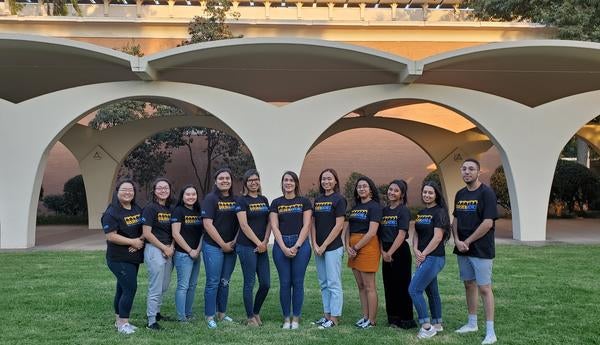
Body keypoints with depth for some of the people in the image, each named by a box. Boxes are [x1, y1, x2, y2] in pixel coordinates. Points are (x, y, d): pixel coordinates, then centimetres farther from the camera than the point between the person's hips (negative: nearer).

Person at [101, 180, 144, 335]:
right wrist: (133, 241, -18)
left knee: (123, 288, 15)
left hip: (134, 257, 8)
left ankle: (119, 320, 24)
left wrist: (141, 239, -7)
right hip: (119, 259, -7)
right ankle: (123, 323, 1)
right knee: (130, 288, -11)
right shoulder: (112, 212, -14)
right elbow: (111, 236, -20)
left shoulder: (138, 210, 8)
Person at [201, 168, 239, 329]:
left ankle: (221, 313, 25)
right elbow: (207, 224, -13)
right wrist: (223, 244, -12)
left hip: (231, 247, 5)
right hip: (213, 247, -5)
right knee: (213, 282, 0)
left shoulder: (235, 200, 8)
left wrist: (234, 242, -3)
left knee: (225, 282, 13)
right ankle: (210, 316, 10)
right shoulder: (210, 199, -7)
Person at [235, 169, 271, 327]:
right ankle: (250, 317, 12)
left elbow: (269, 223, 10)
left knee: (266, 284, 6)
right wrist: (258, 243, -11)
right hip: (247, 247, -6)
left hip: (262, 247, 6)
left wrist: (265, 242, -3)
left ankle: (256, 312, 26)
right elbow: (244, 225, -11)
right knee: (249, 283, 0)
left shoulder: (264, 200, 13)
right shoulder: (242, 200, -5)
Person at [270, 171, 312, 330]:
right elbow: (274, 227, 1)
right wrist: (284, 248, -10)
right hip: (281, 245, 1)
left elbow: (306, 225, -2)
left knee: (298, 282, 2)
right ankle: (286, 318, 13)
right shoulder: (276, 203, 8)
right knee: (284, 282, 3)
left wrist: (296, 246, -11)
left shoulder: (304, 201, 5)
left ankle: (296, 318, 12)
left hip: (300, 244, -1)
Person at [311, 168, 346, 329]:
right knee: (323, 283, 12)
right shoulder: (317, 200, 12)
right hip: (318, 248, 7)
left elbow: (339, 225, -12)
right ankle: (327, 314, 21)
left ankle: (334, 318, 5)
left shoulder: (339, 199, -6)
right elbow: (313, 224, 11)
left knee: (334, 283, -2)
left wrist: (324, 245, -12)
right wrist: (314, 244, -1)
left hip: (333, 247, -7)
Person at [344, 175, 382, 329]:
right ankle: (365, 316, 21)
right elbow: (348, 229, 13)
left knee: (369, 286, -2)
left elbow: (371, 232, -15)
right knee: (360, 285, 12)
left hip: (367, 246, -8)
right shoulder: (355, 207, 15)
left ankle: (372, 320, 6)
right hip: (354, 248, 8)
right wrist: (348, 246, -3)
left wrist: (356, 248, -12)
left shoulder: (374, 206, -7)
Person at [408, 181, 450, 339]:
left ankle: (426, 326, -5)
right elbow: (416, 235, 14)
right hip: (423, 258, 8)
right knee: (431, 291, 15)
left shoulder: (439, 212, -10)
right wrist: (416, 251, -4)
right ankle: (437, 324, 27)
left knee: (414, 289, -12)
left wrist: (424, 254, -12)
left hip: (434, 257, -8)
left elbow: (437, 237, -16)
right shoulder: (420, 213, 13)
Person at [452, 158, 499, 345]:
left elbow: (488, 223, -17)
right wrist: (457, 240, -4)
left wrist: (467, 241, -13)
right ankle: (472, 323, 27)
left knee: (484, 288, -4)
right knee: (469, 285, 14)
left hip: (481, 250, -7)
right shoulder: (460, 194, 11)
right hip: (462, 249, 7)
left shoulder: (486, 193, -11)